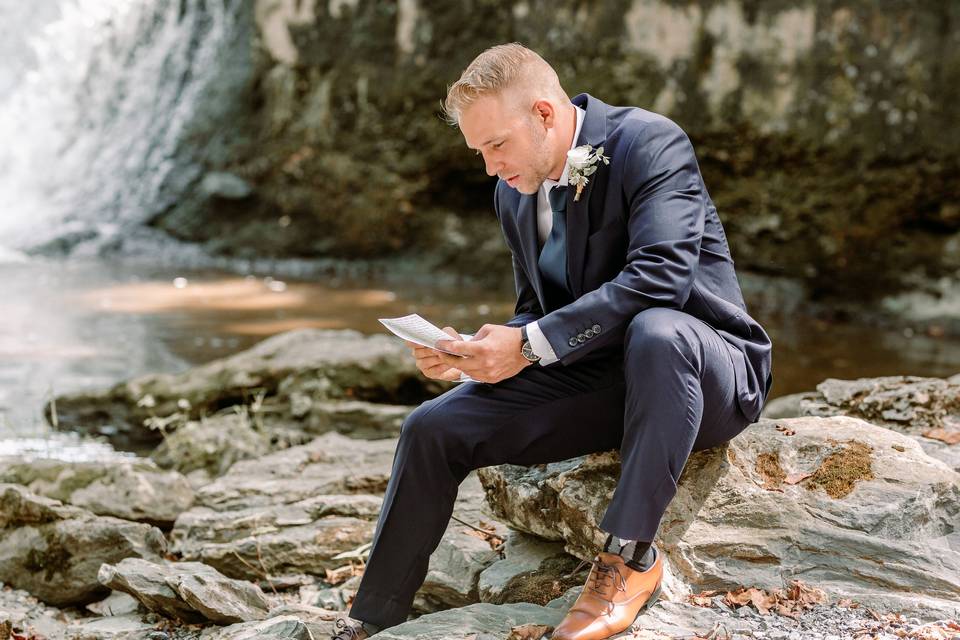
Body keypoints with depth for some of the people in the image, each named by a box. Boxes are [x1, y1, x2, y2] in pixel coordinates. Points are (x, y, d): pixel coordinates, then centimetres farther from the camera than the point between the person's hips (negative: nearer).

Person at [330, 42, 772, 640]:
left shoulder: (651, 144, -16)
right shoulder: (516, 193, 7)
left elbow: (660, 277, -29)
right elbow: (536, 315, 13)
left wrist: (531, 344, -28)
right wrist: (475, 352, -9)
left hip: (701, 367, -6)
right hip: (594, 378, 7)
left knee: (655, 331, -41)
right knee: (433, 429, -7)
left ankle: (630, 557, -28)